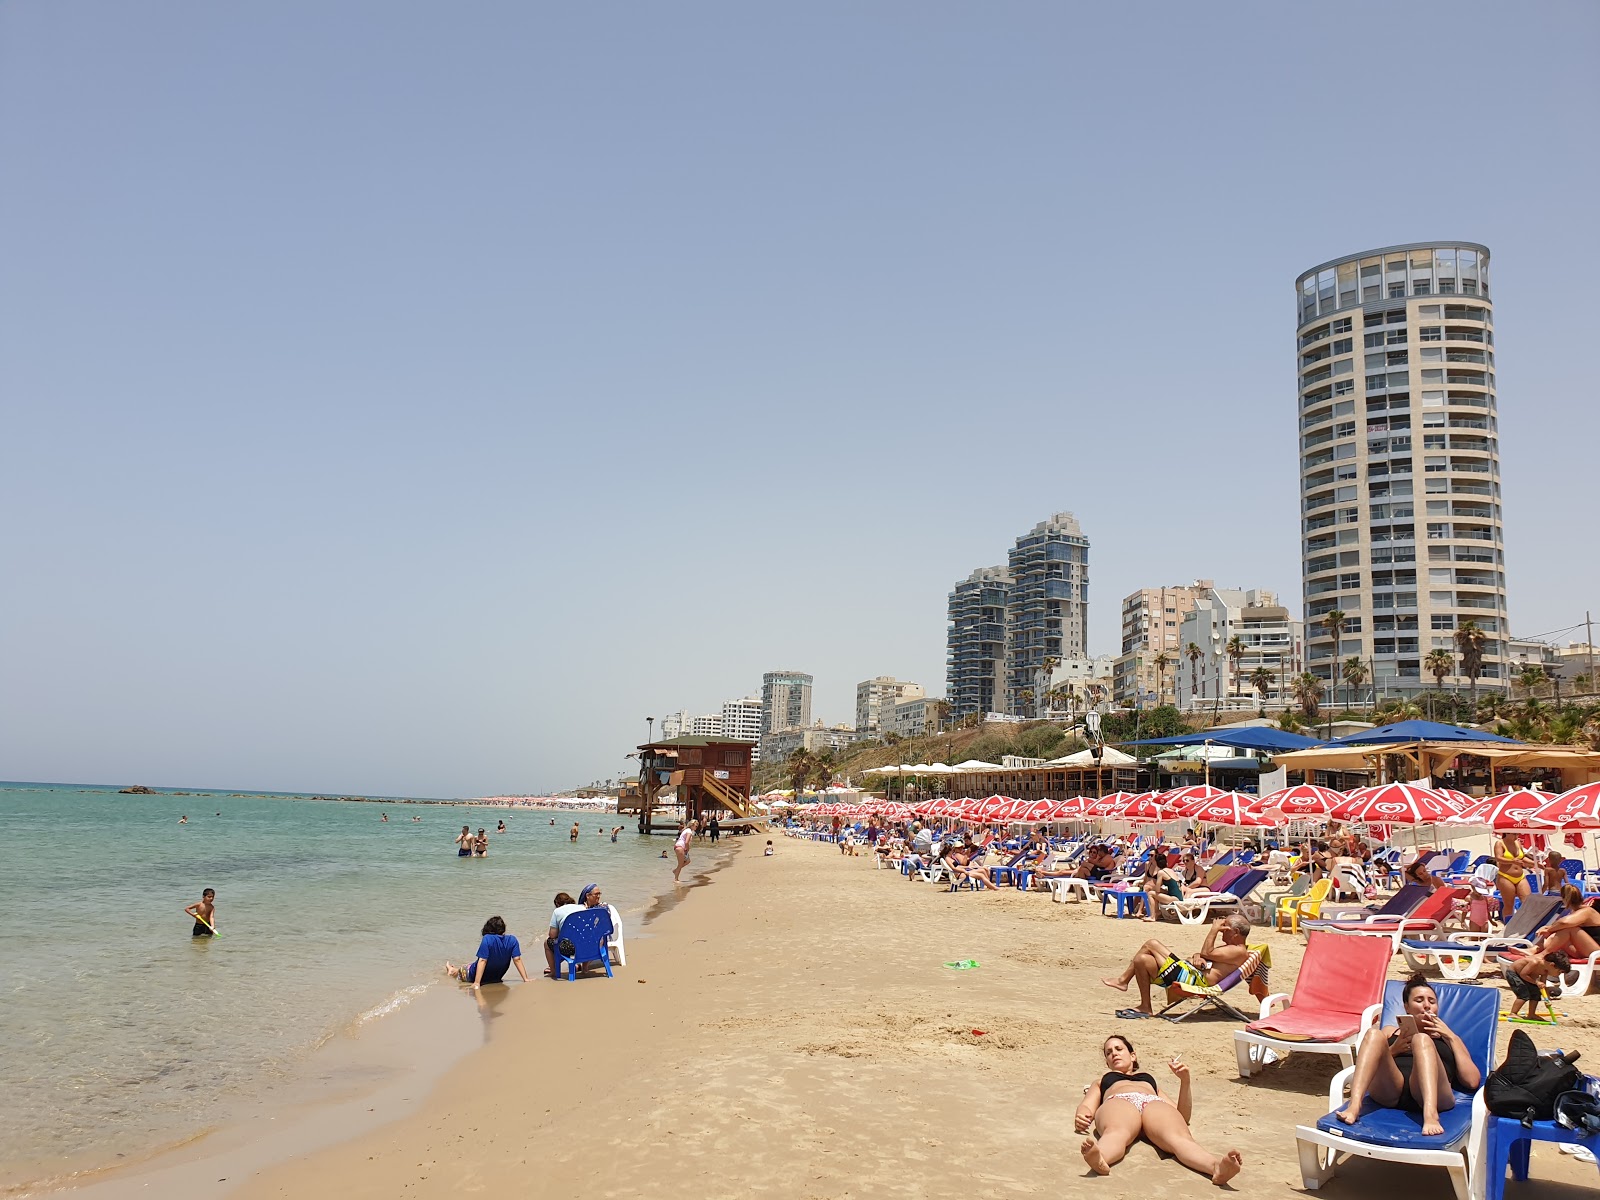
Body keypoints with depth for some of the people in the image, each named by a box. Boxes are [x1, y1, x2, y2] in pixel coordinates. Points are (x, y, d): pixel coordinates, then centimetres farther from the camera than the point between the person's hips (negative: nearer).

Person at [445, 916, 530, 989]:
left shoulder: (487, 939, -29)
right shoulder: (512, 940, -17)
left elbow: (482, 961, -30)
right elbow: (517, 960, -19)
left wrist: (476, 983, -30)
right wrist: (526, 979, -18)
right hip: (496, 979, 5)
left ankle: (453, 971, 62)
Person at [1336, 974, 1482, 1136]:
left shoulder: (1448, 1038, 35)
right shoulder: (1390, 1031, 36)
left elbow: (1473, 1082, 17)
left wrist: (1452, 1038, 14)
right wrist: (1394, 1049, 5)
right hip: (1388, 1093, 1)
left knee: (1422, 1040, -29)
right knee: (1374, 1034, -26)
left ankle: (1430, 1115, -53)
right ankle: (1354, 1106, -44)